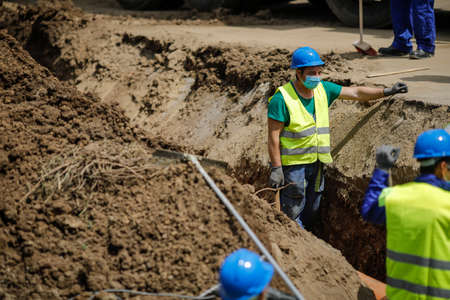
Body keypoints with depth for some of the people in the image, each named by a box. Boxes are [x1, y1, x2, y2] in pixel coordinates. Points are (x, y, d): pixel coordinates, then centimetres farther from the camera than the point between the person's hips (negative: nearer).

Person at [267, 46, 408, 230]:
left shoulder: (323, 89, 3)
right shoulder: (282, 99, -17)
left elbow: (355, 93, 6)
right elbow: (273, 136, -17)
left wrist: (385, 92, -3)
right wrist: (276, 169, -19)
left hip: (316, 162, 7)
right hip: (292, 165, -7)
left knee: (311, 211, 16)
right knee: (291, 213, -1)